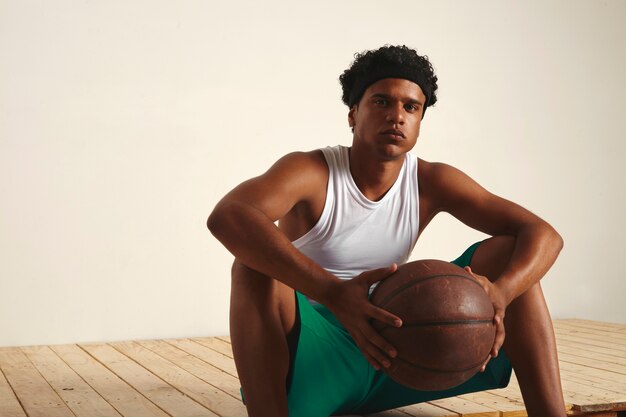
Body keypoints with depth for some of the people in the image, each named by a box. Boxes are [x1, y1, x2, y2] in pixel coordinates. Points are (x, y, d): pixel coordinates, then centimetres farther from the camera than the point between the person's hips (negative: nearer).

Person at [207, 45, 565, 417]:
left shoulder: (432, 183, -3)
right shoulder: (311, 172, -15)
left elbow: (543, 235, -8)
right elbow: (225, 216, -37)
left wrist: (498, 294, -32)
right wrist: (333, 293, -49)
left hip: (394, 346, 4)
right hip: (314, 362, -4)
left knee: (509, 251, -7)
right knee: (256, 264, -33)